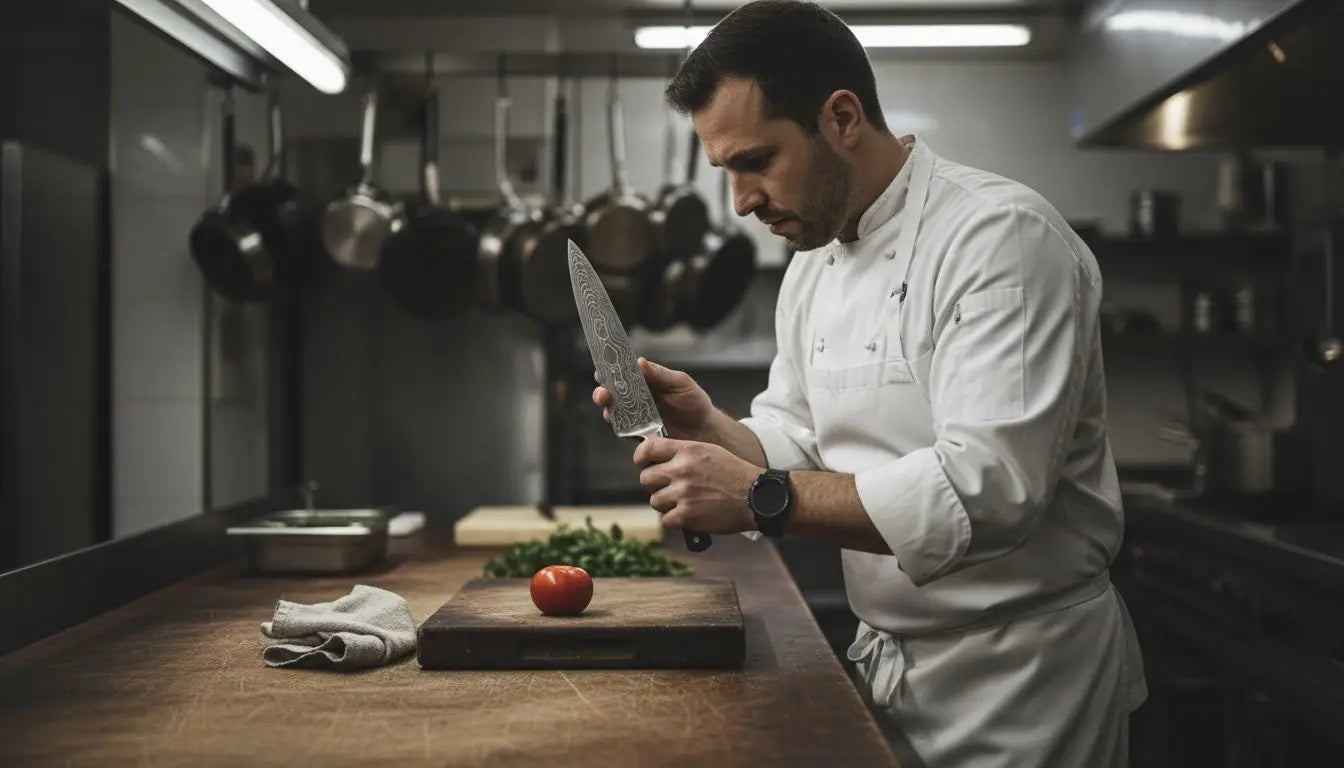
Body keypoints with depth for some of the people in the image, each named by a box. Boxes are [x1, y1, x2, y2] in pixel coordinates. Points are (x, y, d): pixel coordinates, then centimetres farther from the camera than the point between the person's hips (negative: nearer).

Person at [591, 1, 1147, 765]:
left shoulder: (1002, 236, -20)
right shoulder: (813, 265, 5)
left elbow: (989, 488, -29)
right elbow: (796, 442, 12)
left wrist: (761, 498, -30)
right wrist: (713, 430, -9)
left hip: (1020, 677, -7)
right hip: (889, 664, 7)